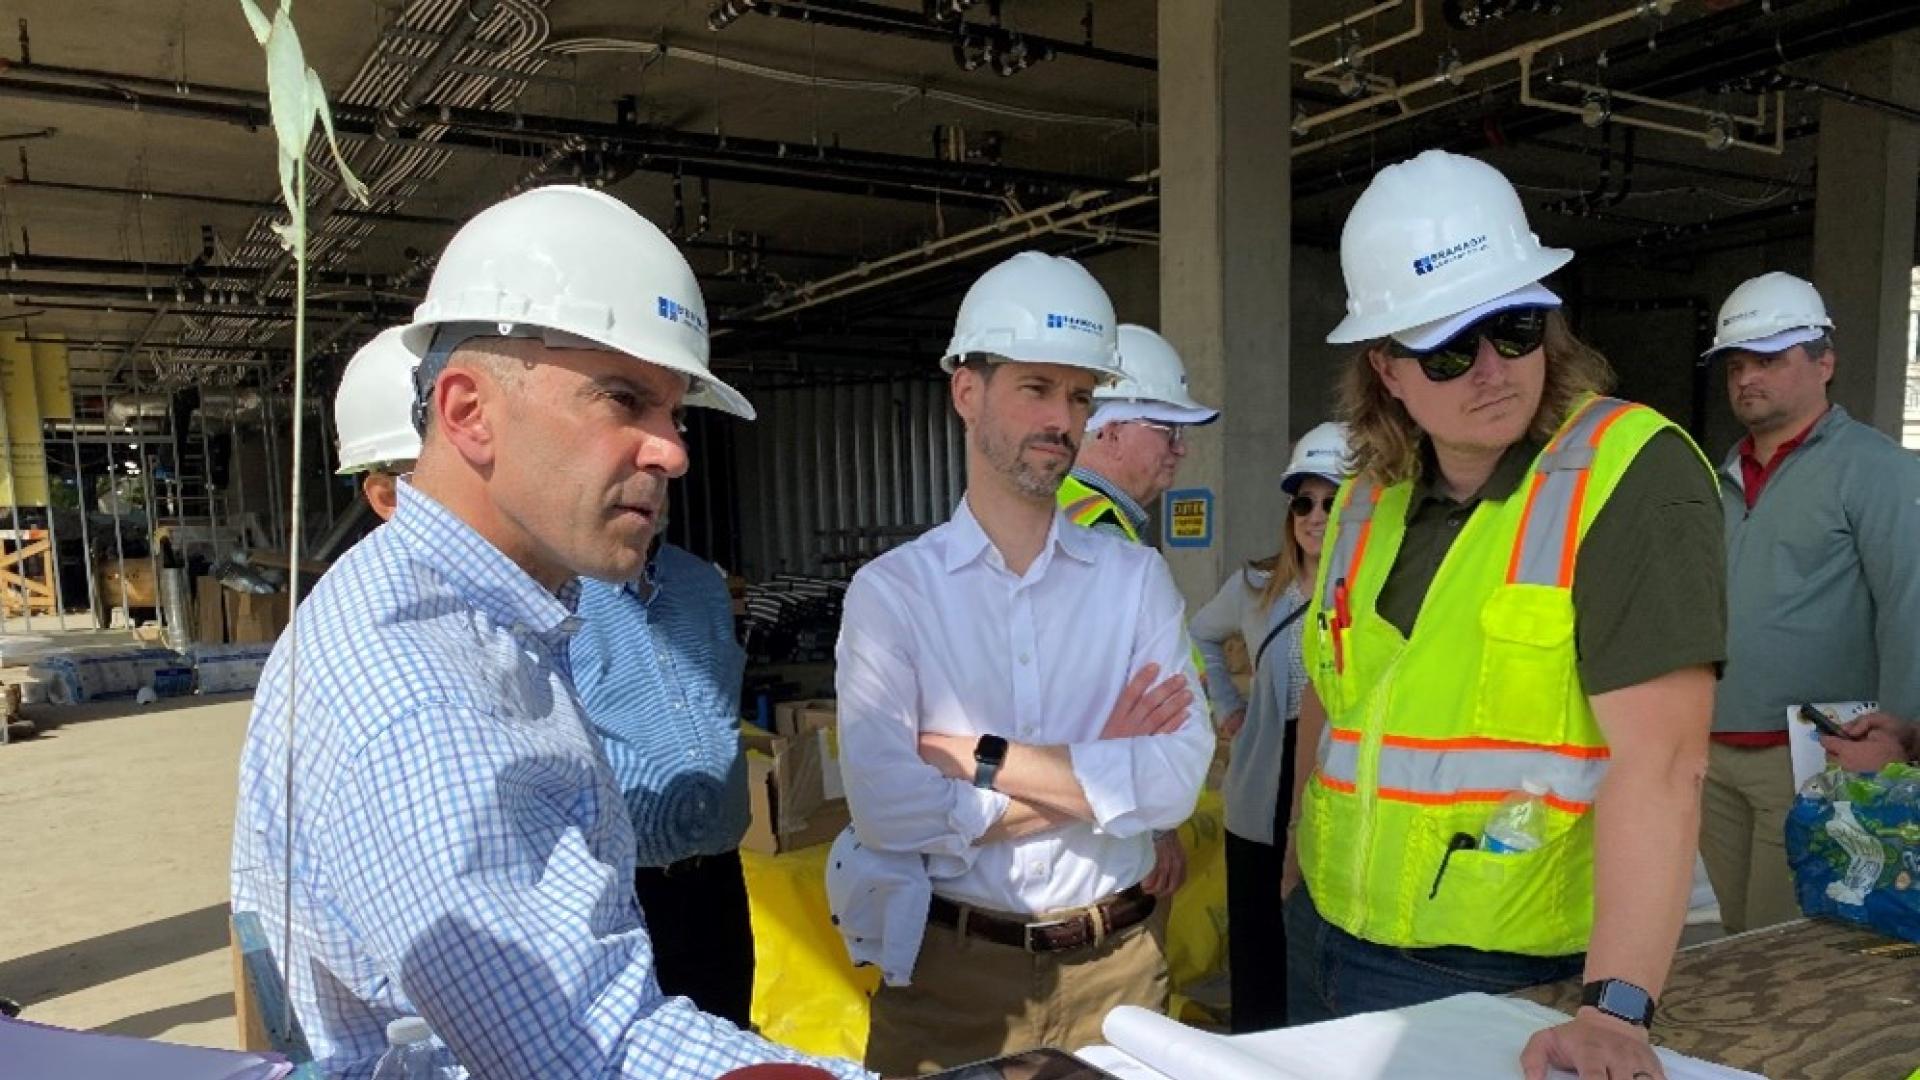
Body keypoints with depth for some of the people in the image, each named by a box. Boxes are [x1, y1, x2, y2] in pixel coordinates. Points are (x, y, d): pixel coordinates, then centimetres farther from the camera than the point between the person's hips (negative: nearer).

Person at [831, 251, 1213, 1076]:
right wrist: (1102, 772, -13)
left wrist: (985, 759, -17)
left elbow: (1177, 778, -13)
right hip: (949, 970, -2)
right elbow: (887, 807, -19)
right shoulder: (890, 590, -8)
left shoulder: (1138, 579, -1)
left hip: (1118, 963, 2)